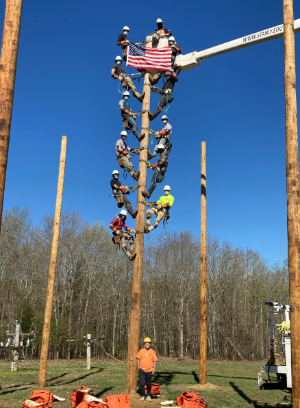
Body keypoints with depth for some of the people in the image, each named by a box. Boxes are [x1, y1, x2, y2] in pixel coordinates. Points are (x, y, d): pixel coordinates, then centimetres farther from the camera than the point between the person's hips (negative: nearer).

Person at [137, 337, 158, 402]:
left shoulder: (153, 352, 1)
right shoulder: (141, 351, 1)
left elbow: (154, 361, 4)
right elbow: (138, 359, 7)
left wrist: (154, 369, -2)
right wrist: (138, 367, 1)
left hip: (149, 371, 0)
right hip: (142, 370, 0)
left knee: (148, 384, 10)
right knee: (141, 383, -6)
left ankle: (148, 396, 27)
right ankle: (142, 396, 12)